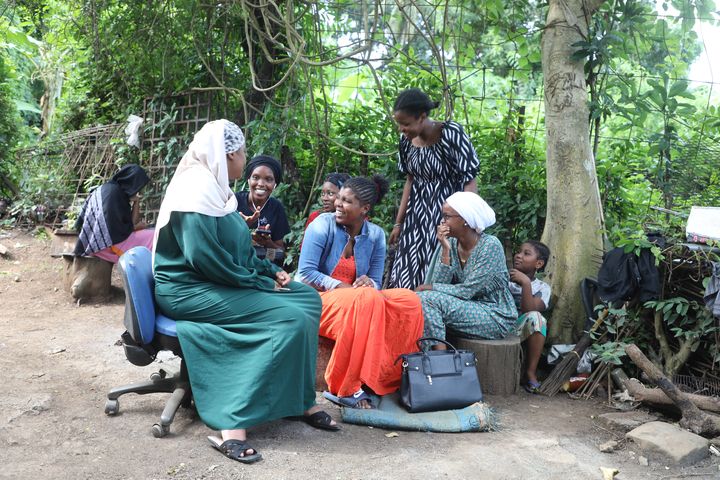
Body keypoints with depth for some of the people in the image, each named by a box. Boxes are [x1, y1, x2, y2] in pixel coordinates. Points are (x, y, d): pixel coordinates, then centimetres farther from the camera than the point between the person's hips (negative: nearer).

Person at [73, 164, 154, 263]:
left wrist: (136, 201, 10)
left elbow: (130, 222, 11)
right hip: (105, 244, -10)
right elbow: (116, 229, -18)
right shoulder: (113, 191, -14)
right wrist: (137, 227, -3)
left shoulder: (119, 192, 14)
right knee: (152, 238, -12)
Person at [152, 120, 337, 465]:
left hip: (223, 282, 10)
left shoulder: (214, 188, 14)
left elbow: (238, 250, 20)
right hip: (190, 290, -10)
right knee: (290, 319, -23)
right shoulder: (196, 190, -18)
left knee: (308, 298, 3)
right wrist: (262, 283, -18)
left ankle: (299, 399, 3)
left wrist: (270, 271, 5)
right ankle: (232, 424, -23)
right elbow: (205, 257, -26)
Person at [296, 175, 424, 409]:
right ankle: (346, 388, -28)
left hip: (358, 302, 5)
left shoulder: (376, 235, 5)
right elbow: (306, 273, -13)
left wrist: (368, 283, -20)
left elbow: (375, 283, 5)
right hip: (316, 298, -5)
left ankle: (387, 377, -16)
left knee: (409, 300, -17)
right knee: (367, 300, -35)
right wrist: (342, 287, -22)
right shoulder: (323, 225, -7)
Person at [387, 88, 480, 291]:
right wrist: (399, 223, 13)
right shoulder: (406, 140, 0)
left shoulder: (451, 134, -18)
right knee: (408, 273, 5)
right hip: (418, 213, 6)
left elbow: (469, 181, -15)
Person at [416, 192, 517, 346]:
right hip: (468, 308, 6)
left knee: (428, 298, -22)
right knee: (420, 298, -15)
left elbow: (467, 291, -19)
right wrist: (445, 250, -16)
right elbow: (440, 284, -8)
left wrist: (430, 287, -14)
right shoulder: (450, 244, 1)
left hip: (496, 317, -6)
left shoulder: (490, 245, -16)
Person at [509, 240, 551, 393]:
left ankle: (531, 372, -19)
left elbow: (529, 311, -14)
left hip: (519, 330, -1)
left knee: (535, 317, -31)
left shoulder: (541, 287, 5)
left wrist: (526, 283, -21)